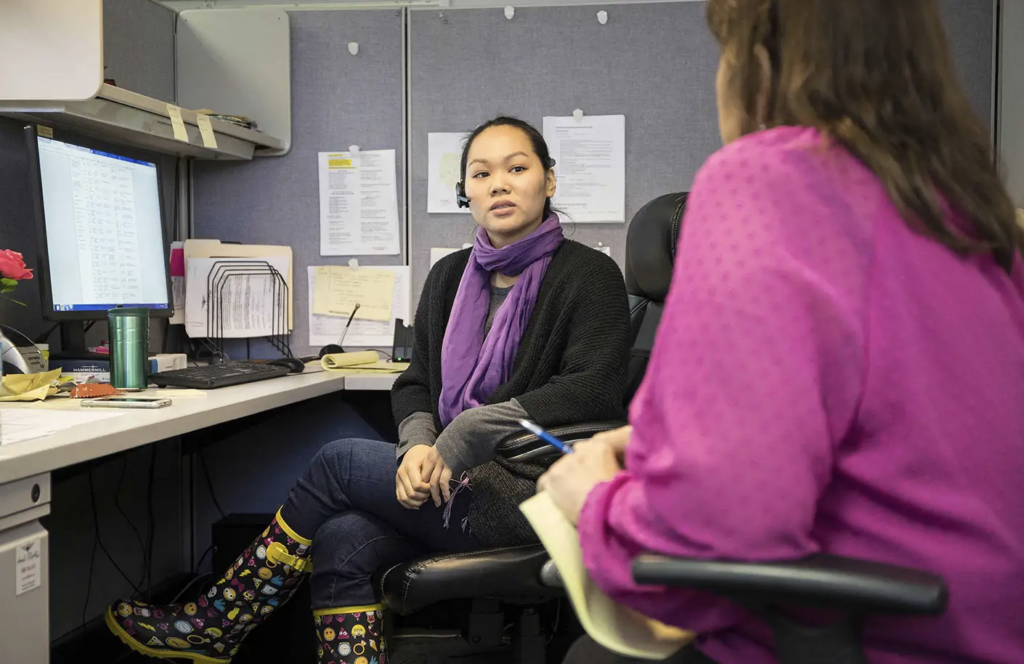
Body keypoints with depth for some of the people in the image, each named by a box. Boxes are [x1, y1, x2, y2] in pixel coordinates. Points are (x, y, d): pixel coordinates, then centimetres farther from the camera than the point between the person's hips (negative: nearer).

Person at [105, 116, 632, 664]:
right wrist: (419, 444, -11)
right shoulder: (451, 275, 14)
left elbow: (593, 390, -19)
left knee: (337, 464, -12)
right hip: (458, 478, 6)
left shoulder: (587, 275, -6)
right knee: (343, 539, -20)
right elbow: (415, 384, 12)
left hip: (532, 493, -6)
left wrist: (464, 434, -22)